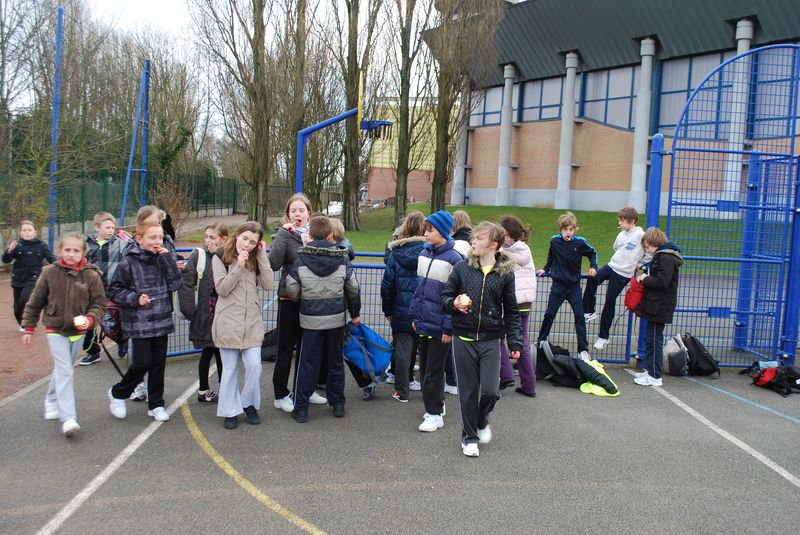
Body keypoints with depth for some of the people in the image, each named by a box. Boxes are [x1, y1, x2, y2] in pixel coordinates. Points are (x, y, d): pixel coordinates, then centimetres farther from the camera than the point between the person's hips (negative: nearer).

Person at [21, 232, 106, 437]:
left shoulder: (91, 276, -8)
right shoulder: (49, 273, -7)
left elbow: (99, 304, -3)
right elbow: (35, 302, 2)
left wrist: (90, 319, -21)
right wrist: (29, 328, 6)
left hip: (78, 331, 2)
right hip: (55, 330, -2)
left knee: (63, 369, 18)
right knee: (65, 371, -12)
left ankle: (52, 401, 42)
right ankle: (68, 418, -15)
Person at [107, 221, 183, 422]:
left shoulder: (162, 259, 5)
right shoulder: (128, 263, -8)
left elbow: (175, 284, -4)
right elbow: (114, 290, -3)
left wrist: (167, 259, -10)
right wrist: (135, 298, -17)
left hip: (162, 321, 4)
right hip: (139, 323, -4)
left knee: (159, 363, 9)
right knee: (142, 362, -4)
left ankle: (156, 404, 22)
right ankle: (118, 393, 22)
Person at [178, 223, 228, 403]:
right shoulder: (198, 255, -5)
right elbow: (186, 282, -9)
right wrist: (189, 310, -12)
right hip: (203, 312, -2)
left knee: (221, 351, 9)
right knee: (208, 352, 6)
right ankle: (204, 390, 20)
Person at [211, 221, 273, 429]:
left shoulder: (256, 259, 9)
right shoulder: (221, 257, -2)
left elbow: (268, 285, -4)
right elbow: (222, 289, -9)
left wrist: (262, 256, -7)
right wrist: (239, 266, -18)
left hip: (252, 320, 3)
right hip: (228, 321, -3)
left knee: (254, 365, -3)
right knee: (230, 368, 4)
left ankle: (249, 404, 18)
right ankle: (231, 410, 17)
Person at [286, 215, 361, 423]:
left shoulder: (301, 258, -11)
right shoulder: (342, 257, -4)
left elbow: (292, 290, -9)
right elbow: (353, 288, 3)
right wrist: (355, 313, 17)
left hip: (311, 318, -2)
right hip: (336, 317, 2)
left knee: (308, 363, 5)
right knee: (335, 361, 15)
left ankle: (300, 408, 8)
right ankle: (337, 404, 22)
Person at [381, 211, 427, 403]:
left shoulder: (396, 253, -3)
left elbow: (387, 284, 0)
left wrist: (387, 310, 11)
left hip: (402, 310, 0)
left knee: (403, 349, 6)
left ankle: (402, 391, 11)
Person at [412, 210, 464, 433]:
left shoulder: (454, 259, -14)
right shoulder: (424, 253, 8)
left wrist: (449, 327, -14)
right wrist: (415, 316, 13)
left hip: (439, 326, -7)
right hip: (423, 323, 7)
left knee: (433, 371, 1)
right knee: (425, 367, 16)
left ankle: (435, 414, 15)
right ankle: (436, 405, 32)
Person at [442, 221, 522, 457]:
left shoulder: (505, 273, -1)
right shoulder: (462, 268, -1)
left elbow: (511, 311, 6)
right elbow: (445, 297, 8)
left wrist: (515, 342, 2)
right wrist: (454, 304, -14)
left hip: (490, 340, 0)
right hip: (464, 339, 0)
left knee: (490, 391, -6)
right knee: (468, 391, 7)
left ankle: (482, 421, 27)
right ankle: (469, 437, 26)